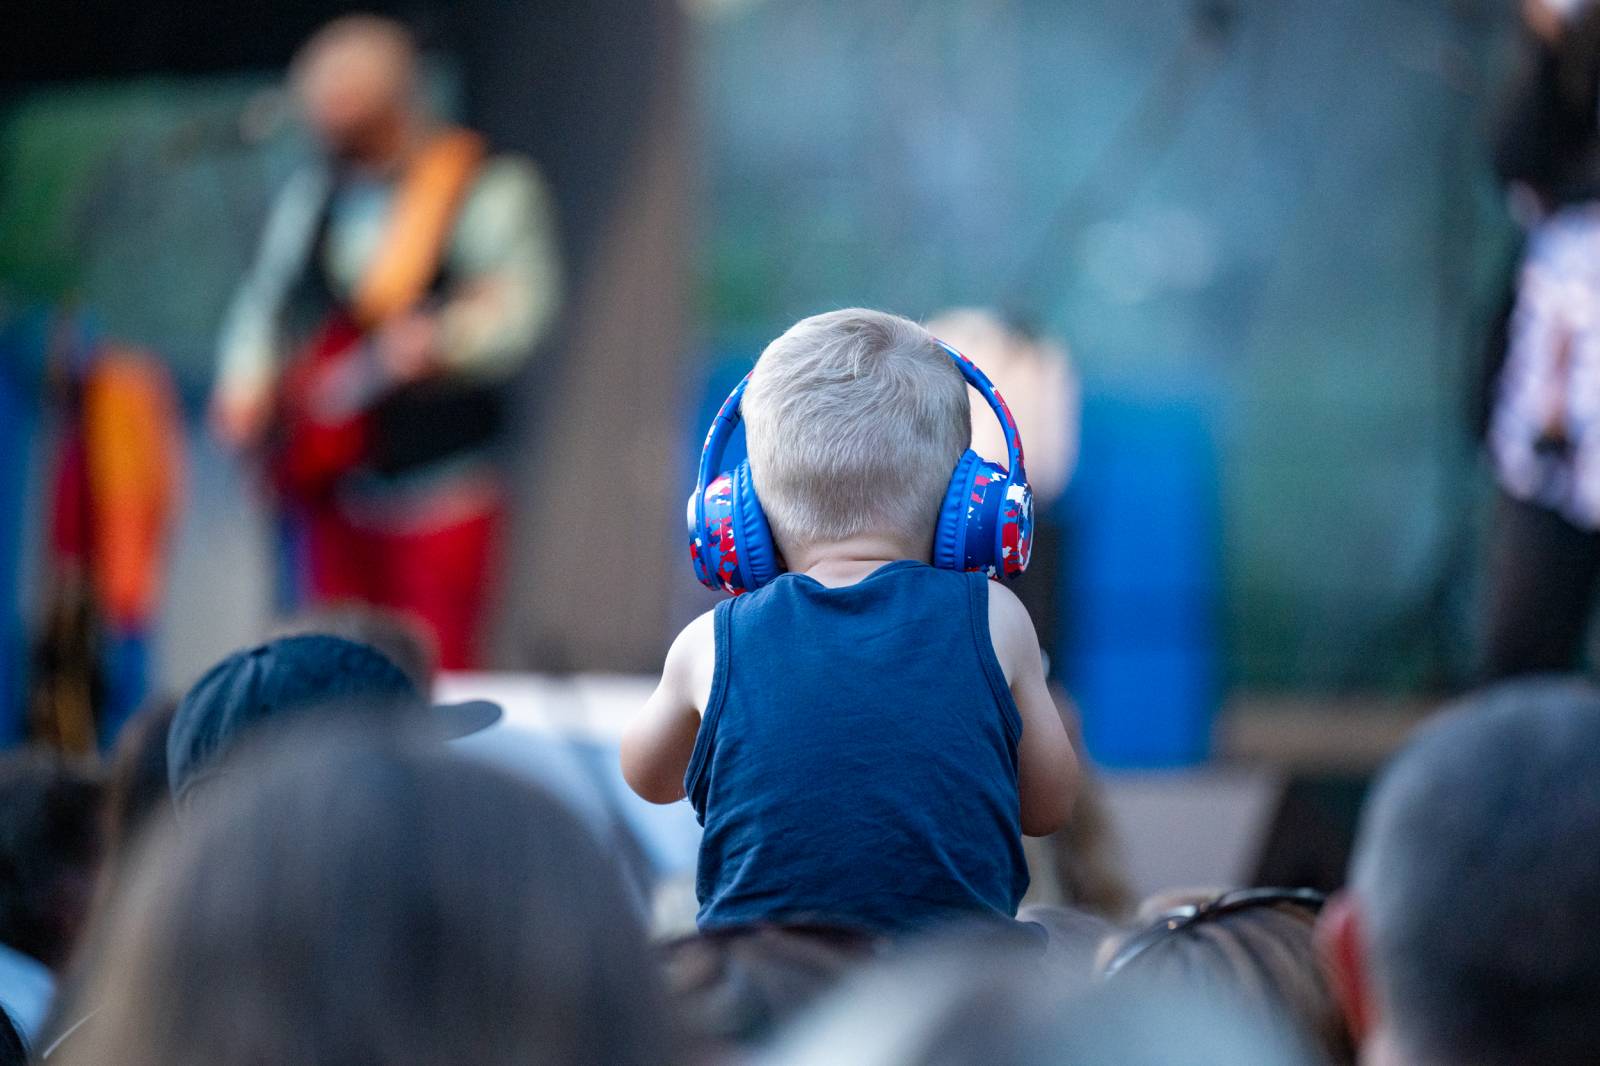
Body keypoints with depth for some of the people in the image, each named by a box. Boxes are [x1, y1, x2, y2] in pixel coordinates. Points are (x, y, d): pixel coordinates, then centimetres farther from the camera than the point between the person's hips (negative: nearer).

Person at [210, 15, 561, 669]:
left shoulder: (486, 191, -5)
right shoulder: (311, 195, 14)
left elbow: (520, 303, -15)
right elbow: (265, 299, 19)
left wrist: (436, 341, -31)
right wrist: (247, 388, 2)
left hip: (436, 482, -6)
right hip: (329, 480, 6)